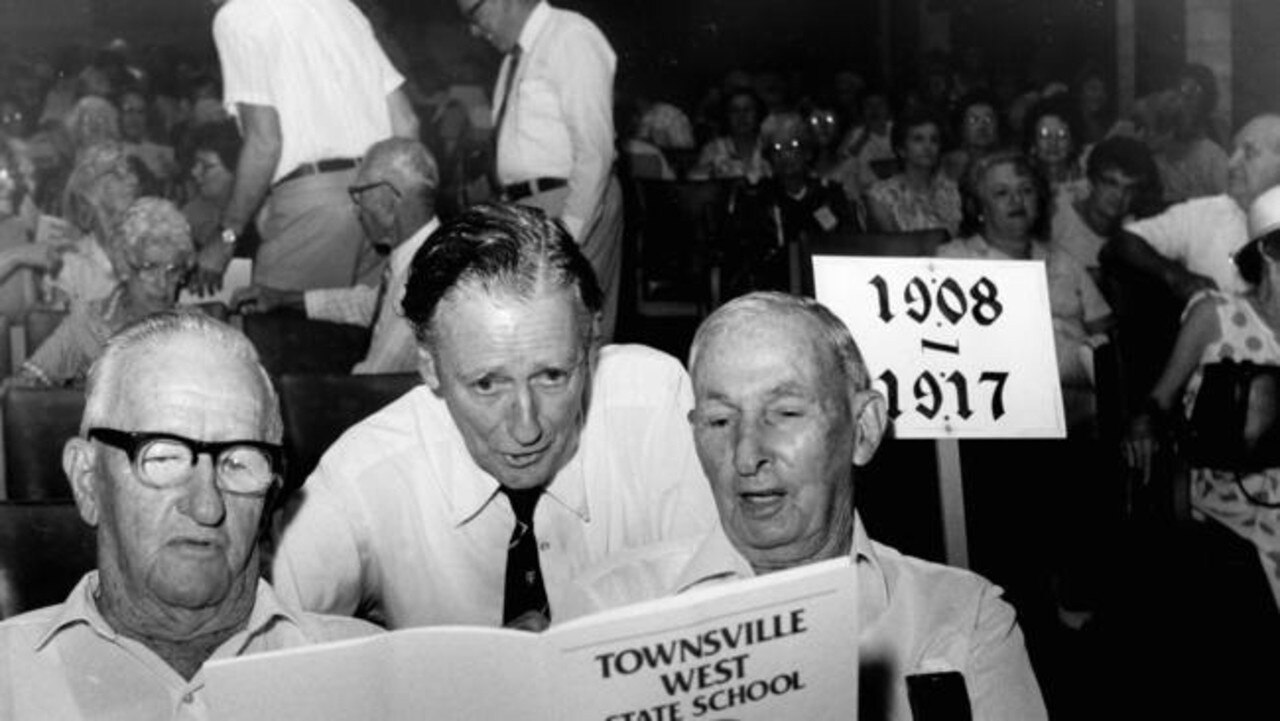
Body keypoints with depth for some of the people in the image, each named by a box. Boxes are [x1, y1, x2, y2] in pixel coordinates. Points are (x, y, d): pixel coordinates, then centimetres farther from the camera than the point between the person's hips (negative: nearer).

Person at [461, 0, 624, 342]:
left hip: (572, 202, -8)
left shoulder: (571, 37, -8)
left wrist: (570, 231, -19)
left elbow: (594, 149, -15)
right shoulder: (515, 55, 18)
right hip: (523, 205, 8)